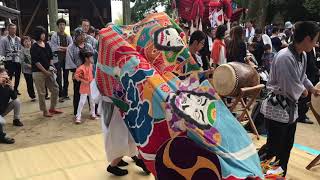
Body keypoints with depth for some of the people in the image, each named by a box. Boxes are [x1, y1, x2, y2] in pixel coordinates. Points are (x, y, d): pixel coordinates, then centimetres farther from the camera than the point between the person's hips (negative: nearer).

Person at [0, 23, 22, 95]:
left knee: (17, 76, 11)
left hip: (18, 60, 3)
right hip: (9, 61, -3)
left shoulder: (19, 39, 8)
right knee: (9, 77, 1)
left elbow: (22, 49, 10)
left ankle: (15, 89, 28)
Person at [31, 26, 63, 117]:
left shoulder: (47, 45, 8)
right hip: (38, 72, -6)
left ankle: (52, 108, 24)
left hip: (48, 71, 6)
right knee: (42, 93, 1)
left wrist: (51, 66, 1)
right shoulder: (34, 47, -9)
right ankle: (45, 111, 14)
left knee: (55, 89, 8)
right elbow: (36, 62, -13)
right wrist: (45, 71, -14)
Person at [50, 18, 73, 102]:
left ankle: (65, 93, 20)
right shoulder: (54, 35, -3)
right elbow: (53, 47, -12)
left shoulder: (68, 36, 9)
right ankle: (60, 95, 3)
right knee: (59, 77, -4)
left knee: (66, 76, 10)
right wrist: (65, 48, -10)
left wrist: (61, 47, -13)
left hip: (66, 58, 4)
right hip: (58, 57, -4)